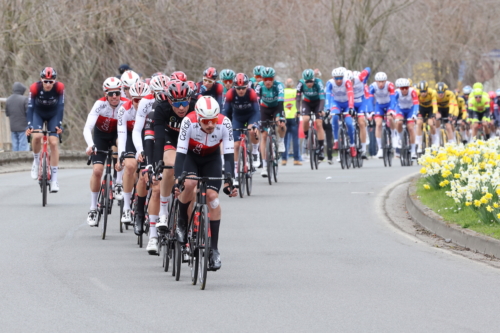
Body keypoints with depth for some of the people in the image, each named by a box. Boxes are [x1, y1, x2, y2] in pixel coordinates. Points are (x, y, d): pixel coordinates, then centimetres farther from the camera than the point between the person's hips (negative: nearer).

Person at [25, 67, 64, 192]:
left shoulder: (59, 87, -27)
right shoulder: (35, 88, -28)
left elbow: (61, 107, -25)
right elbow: (30, 107, -27)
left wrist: (59, 125, -33)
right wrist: (29, 126, -35)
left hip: (53, 115, 0)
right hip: (38, 114, 0)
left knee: (54, 142, -12)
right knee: (37, 136, -28)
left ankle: (54, 179, -8)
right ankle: (36, 161, 0)